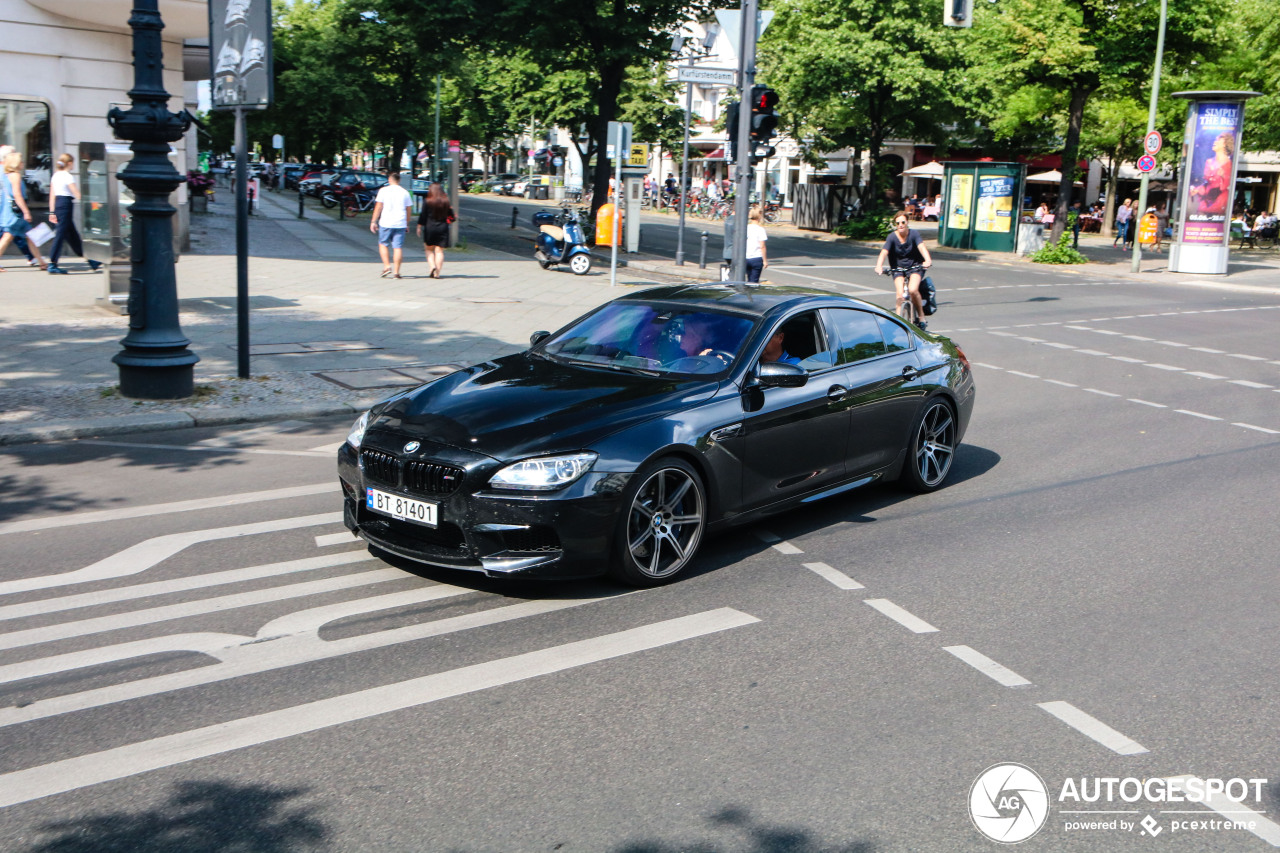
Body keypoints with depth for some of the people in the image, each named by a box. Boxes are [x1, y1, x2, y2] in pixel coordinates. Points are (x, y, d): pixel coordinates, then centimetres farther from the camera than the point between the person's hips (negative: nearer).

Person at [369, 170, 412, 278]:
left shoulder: (383, 190, 0)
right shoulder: (405, 192, 6)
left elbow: (378, 207, -2)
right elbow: (408, 210, 10)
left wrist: (374, 222, 2)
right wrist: (407, 224, 19)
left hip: (386, 223, -1)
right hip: (400, 224, 2)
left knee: (383, 244, 14)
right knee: (398, 247, 1)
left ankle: (387, 266, 0)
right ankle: (396, 272, -1)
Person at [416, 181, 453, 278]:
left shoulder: (427, 202, -6)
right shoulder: (446, 201, 0)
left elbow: (423, 216, -4)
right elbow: (451, 216, 5)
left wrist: (419, 227, 6)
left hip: (429, 228, -2)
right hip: (443, 228, 2)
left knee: (429, 249, 13)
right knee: (439, 251, 5)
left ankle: (432, 266, -8)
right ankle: (437, 272, 1)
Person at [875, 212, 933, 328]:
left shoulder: (914, 234, -12)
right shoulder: (892, 237, -11)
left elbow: (922, 247, -28)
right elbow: (884, 252, -23)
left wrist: (927, 260, -48)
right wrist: (879, 266, -42)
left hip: (915, 266, -1)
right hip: (898, 268, 1)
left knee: (912, 290, -25)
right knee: (900, 294, -19)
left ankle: (921, 316, -5)